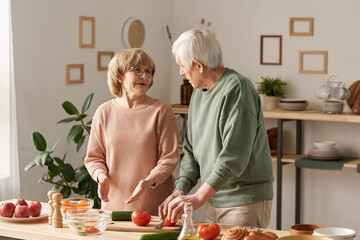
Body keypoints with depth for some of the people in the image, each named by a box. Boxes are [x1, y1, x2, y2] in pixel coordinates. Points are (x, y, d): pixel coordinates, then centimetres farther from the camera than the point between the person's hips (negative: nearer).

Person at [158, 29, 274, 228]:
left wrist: (198, 198, -22)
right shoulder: (198, 94, 12)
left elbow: (234, 157, -24)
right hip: (213, 200, 8)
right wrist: (180, 190, -1)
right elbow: (191, 150, 14)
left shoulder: (236, 89, -17)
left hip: (246, 203, -8)